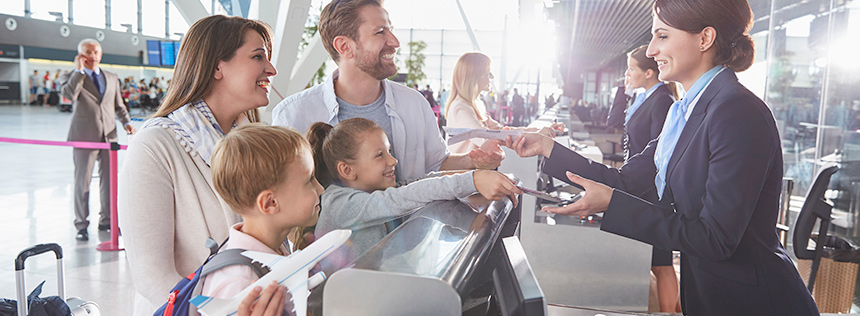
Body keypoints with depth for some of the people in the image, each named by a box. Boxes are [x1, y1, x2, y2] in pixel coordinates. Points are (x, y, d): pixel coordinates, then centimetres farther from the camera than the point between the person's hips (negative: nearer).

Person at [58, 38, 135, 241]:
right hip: (84, 136, -4)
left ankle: (106, 220, 22)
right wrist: (79, 70, -12)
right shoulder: (71, 77, 4)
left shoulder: (112, 78, 16)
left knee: (109, 179, 9)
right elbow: (69, 95, -18)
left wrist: (127, 122, 0)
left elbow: (119, 105, 18)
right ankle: (81, 225, 11)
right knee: (82, 181, 1)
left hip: (109, 136, 4)